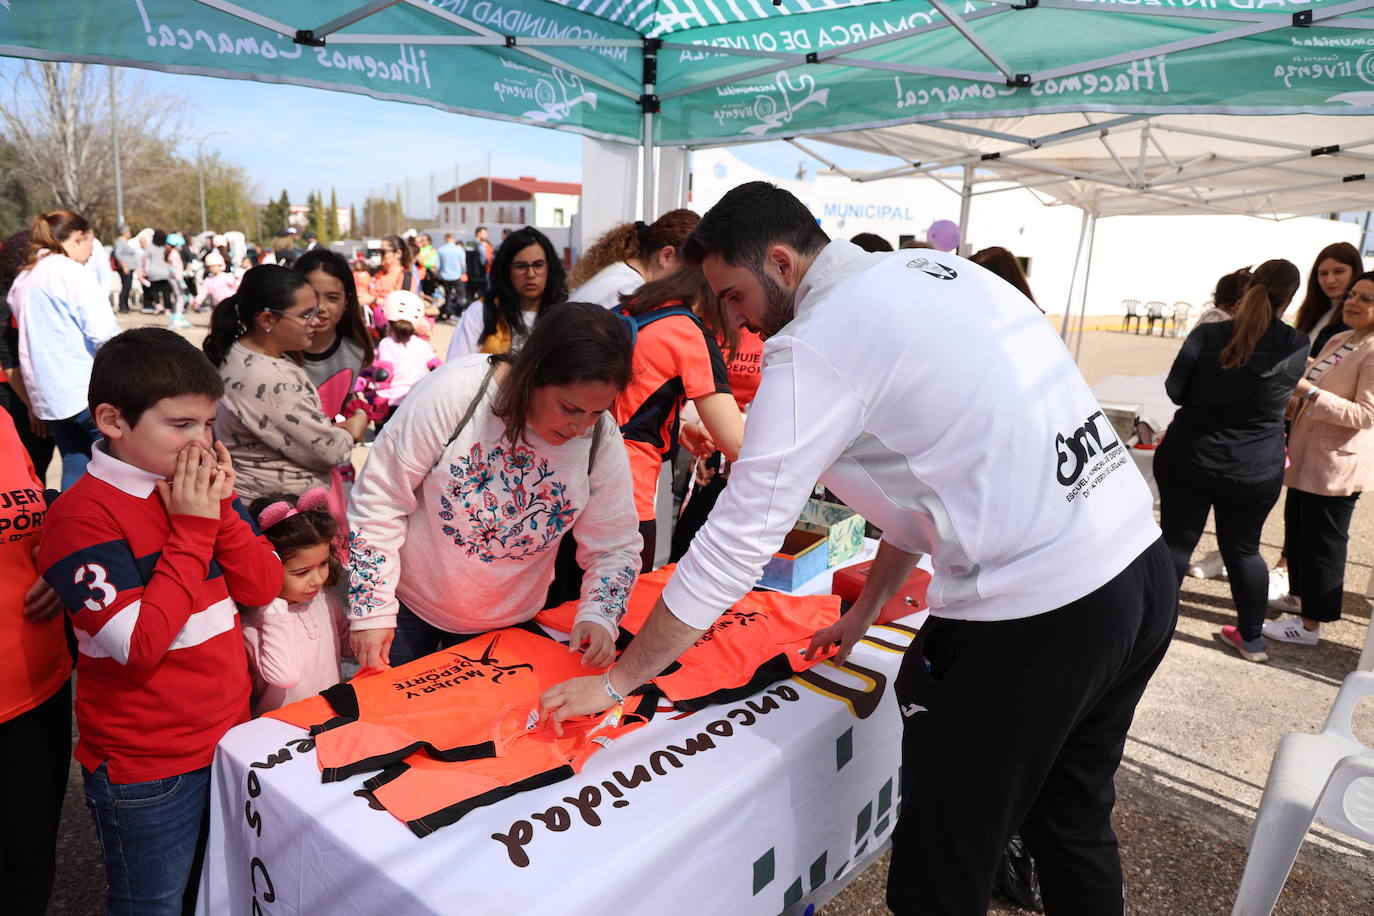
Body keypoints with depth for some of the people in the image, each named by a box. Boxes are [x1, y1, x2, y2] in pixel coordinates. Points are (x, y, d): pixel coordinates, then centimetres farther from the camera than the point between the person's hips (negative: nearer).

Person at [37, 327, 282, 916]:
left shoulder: (199, 488, 1)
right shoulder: (81, 517, -19)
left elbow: (264, 587, -2)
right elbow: (141, 644, -26)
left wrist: (221, 509, -15)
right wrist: (193, 529, -22)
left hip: (228, 732, 6)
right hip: (145, 770, -5)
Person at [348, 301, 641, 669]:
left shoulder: (603, 441, -17)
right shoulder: (454, 391, -26)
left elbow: (615, 547, -7)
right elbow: (379, 500, -18)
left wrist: (599, 616, -25)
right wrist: (371, 610, -16)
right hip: (409, 602, -2)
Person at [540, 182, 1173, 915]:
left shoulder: (816, 342, -13)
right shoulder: (945, 272, 13)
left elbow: (737, 540, -12)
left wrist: (614, 681, 0)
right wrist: (863, 613, 23)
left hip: (1033, 619, -9)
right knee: (1073, 826, 27)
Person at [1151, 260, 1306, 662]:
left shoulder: (1207, 335, -12)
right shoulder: (1297, 348, -6)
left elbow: (1174, 390, -6)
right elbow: (1285, 396, 9)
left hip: (1188, 459, -1)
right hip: (1255, 472, 2)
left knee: (1175, 542, 8)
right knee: (1243, 549, 17)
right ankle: (1251, 639, 32)